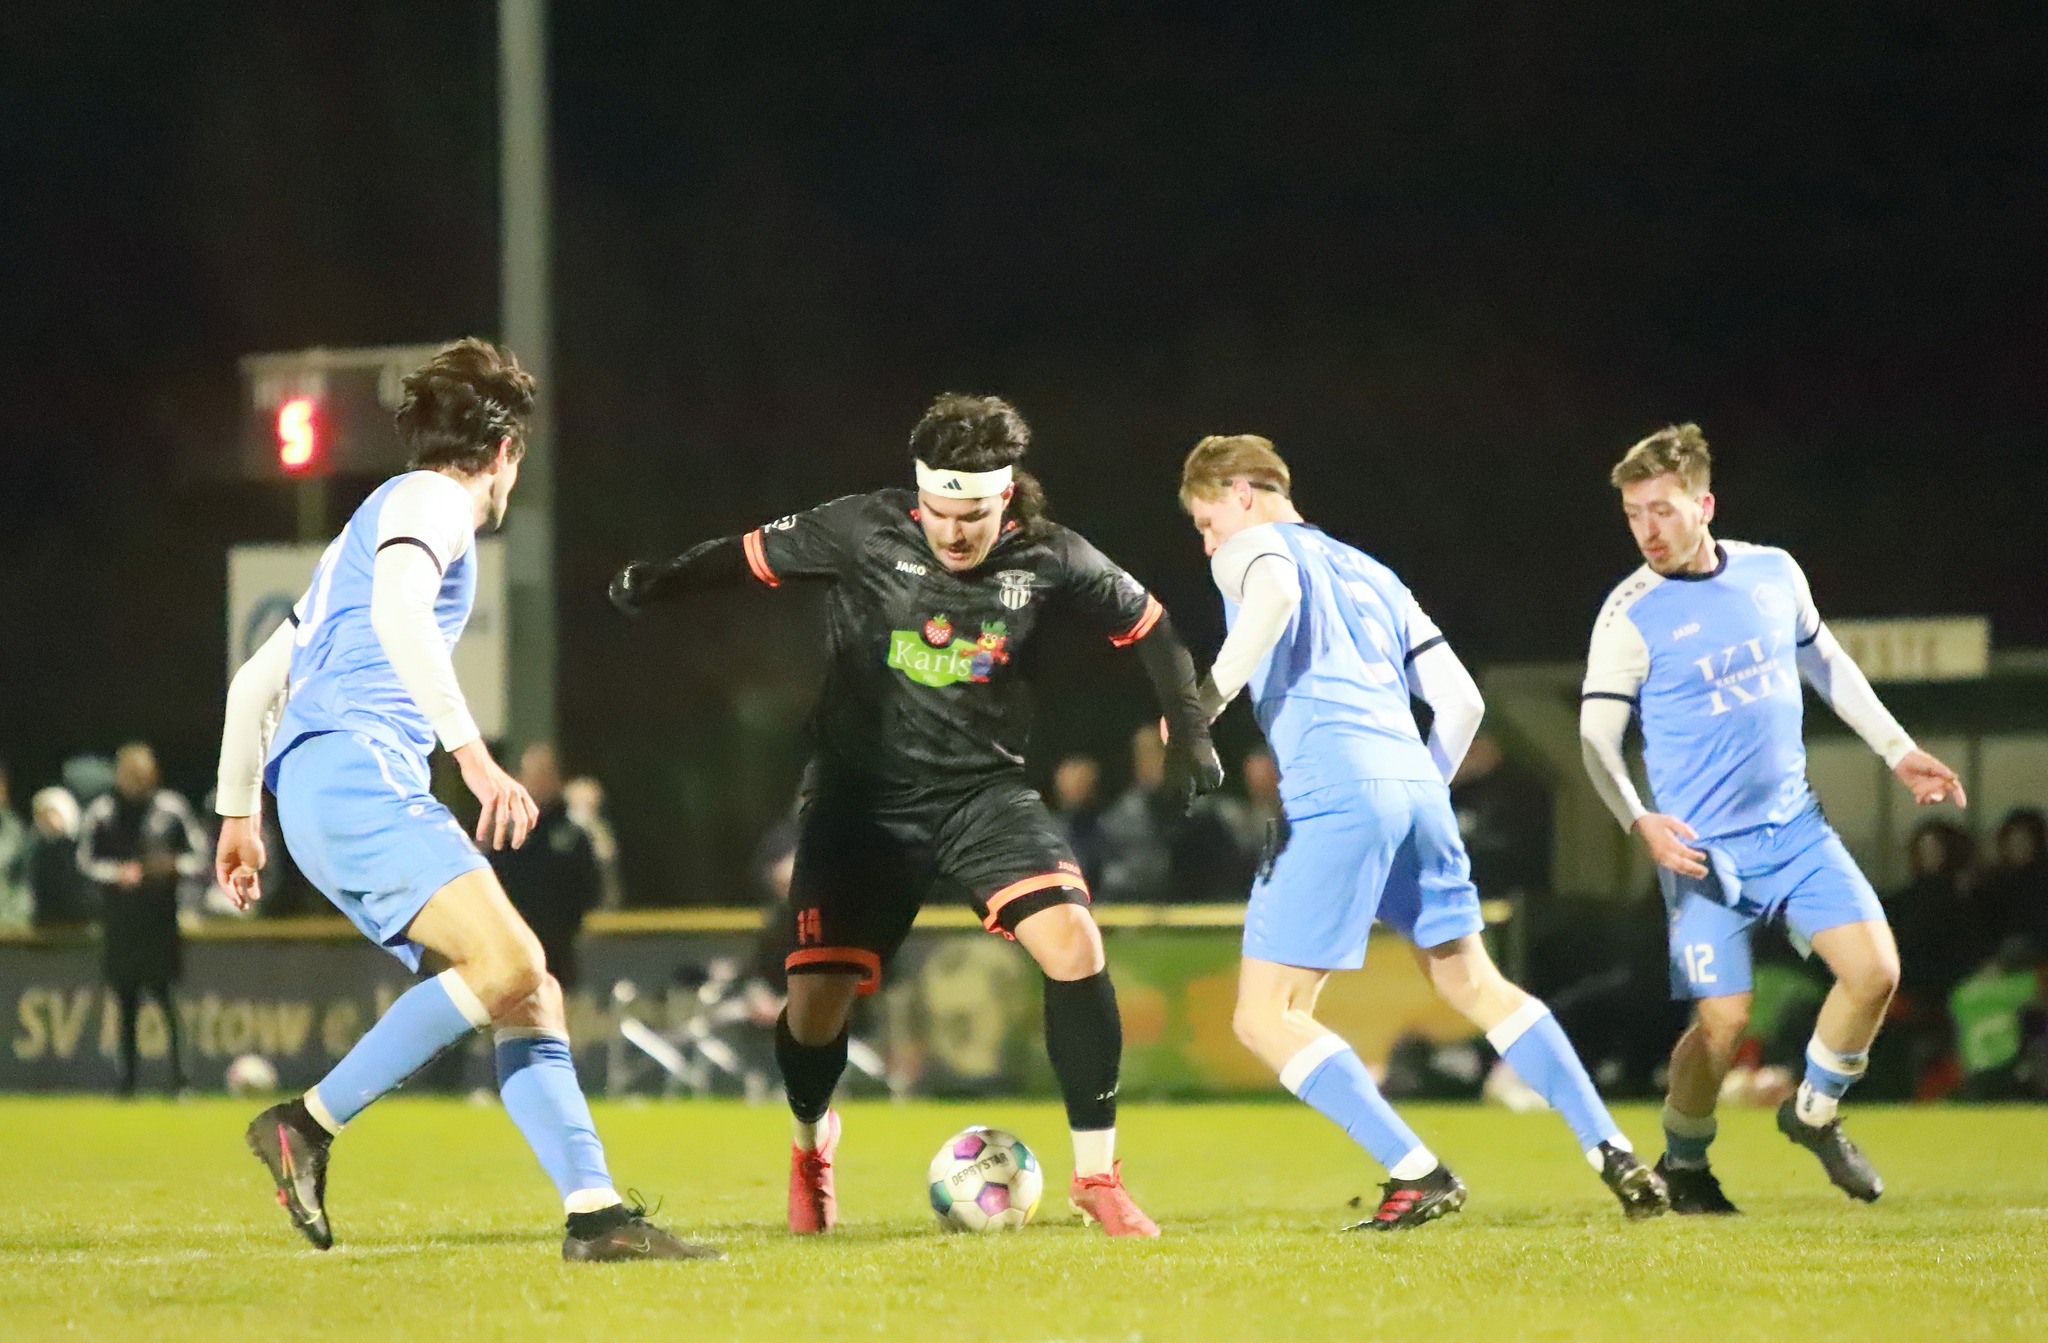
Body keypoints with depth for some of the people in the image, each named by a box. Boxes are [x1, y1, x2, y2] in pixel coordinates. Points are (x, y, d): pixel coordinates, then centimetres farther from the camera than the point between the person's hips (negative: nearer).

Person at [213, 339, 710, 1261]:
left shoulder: (375, 524, 31)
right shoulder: (429, 500, 2)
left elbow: (255, 679, 34)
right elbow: (396, 613, -21)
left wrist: (238, 814, 39)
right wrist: (472, 752, -28)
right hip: (355, 775, -10)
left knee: (528, 993, 1)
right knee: (510, 963, -23)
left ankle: (595, 1212, -10)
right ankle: (308, 1125, -17)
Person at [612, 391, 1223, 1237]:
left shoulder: (1047, 560, -8)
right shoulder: (864, 532, -11)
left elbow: (1147, 626, 6)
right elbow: (753, 556, 1)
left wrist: (1188, 731, 0)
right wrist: (654, 584, -7)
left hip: (984, 790, 0)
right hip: (865, 798, 0)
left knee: (1074, 945, -23)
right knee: (817, 1001, -7)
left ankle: (1097, 1175, -10)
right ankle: (811, 1142, 30)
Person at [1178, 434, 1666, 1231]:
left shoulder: (1251, 548, 10)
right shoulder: (1367, 572, 30)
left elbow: (1275, 592, -18)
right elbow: (1461, 699, 24)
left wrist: (1208, 698, -13)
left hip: (1335, 795, -7)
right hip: (1415, 784, 7)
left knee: (1266, 1017, -2)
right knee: (1473, 984, 20)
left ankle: (1417, 1174, -12)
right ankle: (1614, 1156, 12)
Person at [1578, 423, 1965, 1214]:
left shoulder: (1774, 573, 3)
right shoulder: (1632, 616, -10)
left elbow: (1822, 661, 21)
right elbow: (1597, 737, -9)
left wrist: (1898, 750, 21)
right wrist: (1640, 822, -25)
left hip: (1795, 828, 4)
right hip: (1704, 846, -4)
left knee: (1874, 970, -9)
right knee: (1723, 1020, -12)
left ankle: (1814, 1114, 17)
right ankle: (1683, 1163, 15)